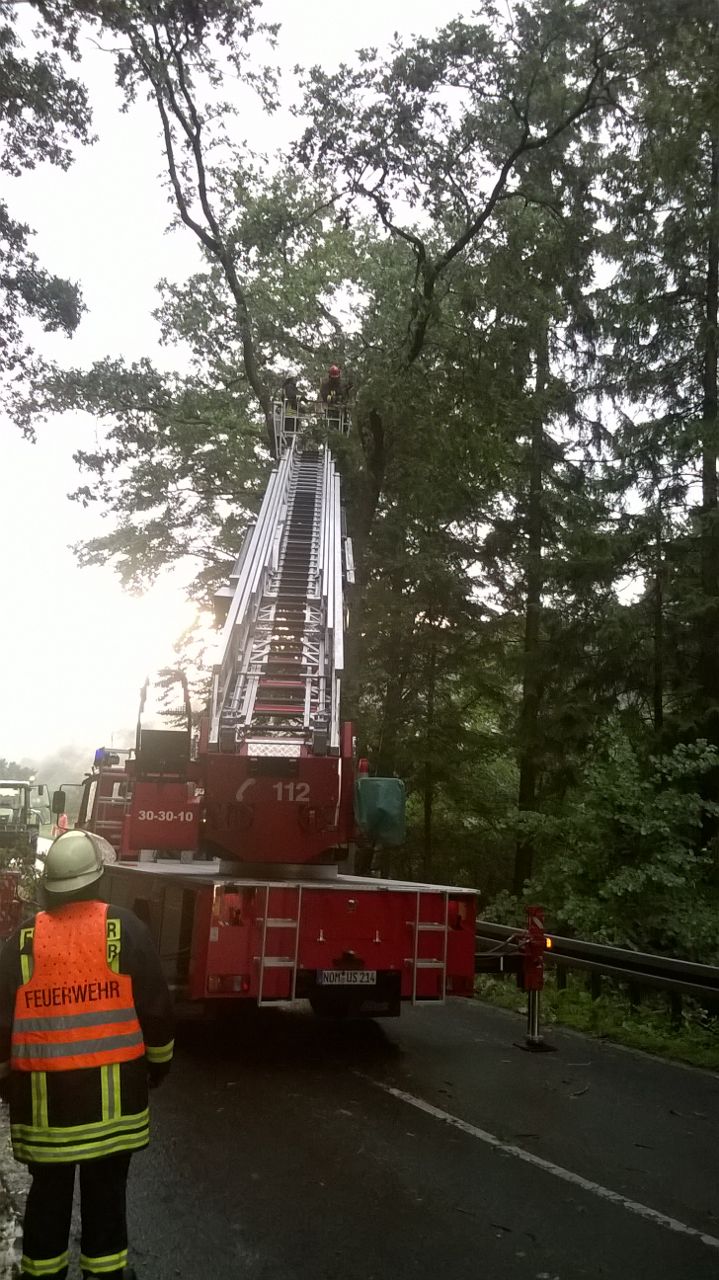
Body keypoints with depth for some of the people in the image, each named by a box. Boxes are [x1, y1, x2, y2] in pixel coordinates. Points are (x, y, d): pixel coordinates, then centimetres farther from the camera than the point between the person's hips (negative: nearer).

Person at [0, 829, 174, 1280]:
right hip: (112, 1087, -1)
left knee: (49, 1189, 16)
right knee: (106, 1187, 13)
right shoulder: (125, 928, -7)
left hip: (42, 1091, 1)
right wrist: (158, 1064, 11)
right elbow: (155, 1006, -4)